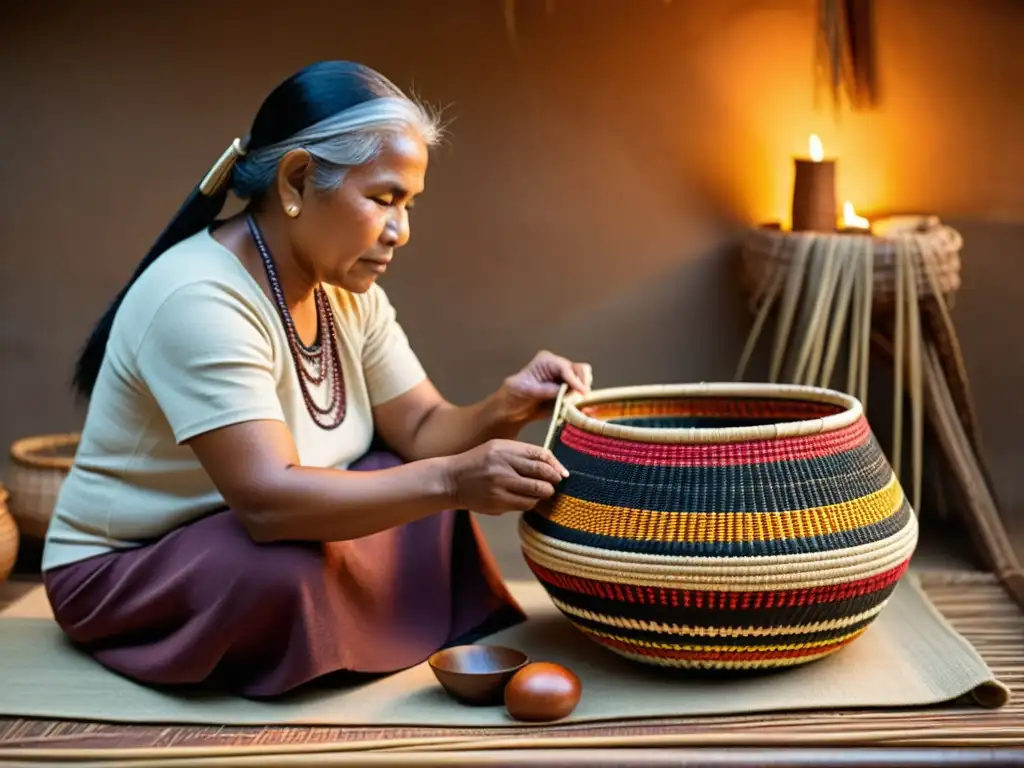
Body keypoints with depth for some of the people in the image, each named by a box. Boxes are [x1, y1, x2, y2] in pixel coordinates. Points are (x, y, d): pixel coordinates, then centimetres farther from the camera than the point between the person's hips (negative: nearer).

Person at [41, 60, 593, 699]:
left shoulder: (346, 289, 0)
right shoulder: (196, 299, -29)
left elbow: (421, 431, -3)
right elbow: (268, 501, -38)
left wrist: (500, 411, -24)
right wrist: (451, 480, -44)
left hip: (248, 538, 8)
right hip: (123, 575, -8)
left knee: (432, 495, -7)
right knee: (291, 575, -35)